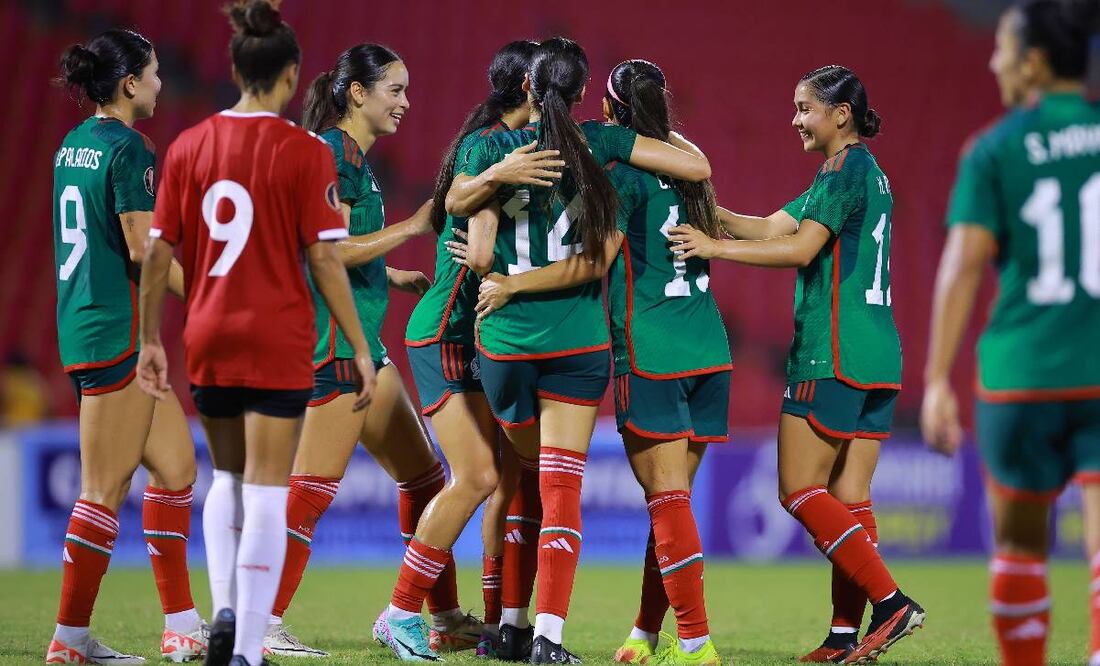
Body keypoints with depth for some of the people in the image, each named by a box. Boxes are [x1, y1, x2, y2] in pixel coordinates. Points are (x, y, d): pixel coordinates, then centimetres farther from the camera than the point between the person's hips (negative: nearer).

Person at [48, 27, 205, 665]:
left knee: (175, 464, 12)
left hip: (83, 321, 10)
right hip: (117, 330, -10)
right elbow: (145, 249, -16)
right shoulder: (128, 149, -13)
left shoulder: (75, 144, 14)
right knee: (106, 488, -5)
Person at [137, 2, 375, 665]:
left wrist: (151, 340, 14)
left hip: (209, 338, 4)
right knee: (267, 492, 0)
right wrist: (361, 349, -3)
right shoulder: (305, 152, -8)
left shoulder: (188, 146, 2)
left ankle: (224, 611, 6)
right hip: (279, 342, -4)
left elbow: (158, 251, 4)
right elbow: (324, 260, -9)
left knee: (228, 478, 22)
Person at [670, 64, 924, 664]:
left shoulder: (846, 170, -9)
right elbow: (772, 227, 17)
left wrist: (714, 247, -15)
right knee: (847, 498, 5)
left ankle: (891, 601, -14)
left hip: (832, 355, -9)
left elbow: (800, 249, -16)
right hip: (877, 356, 10)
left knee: (800, 490, -7)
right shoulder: (864, 173, 21)